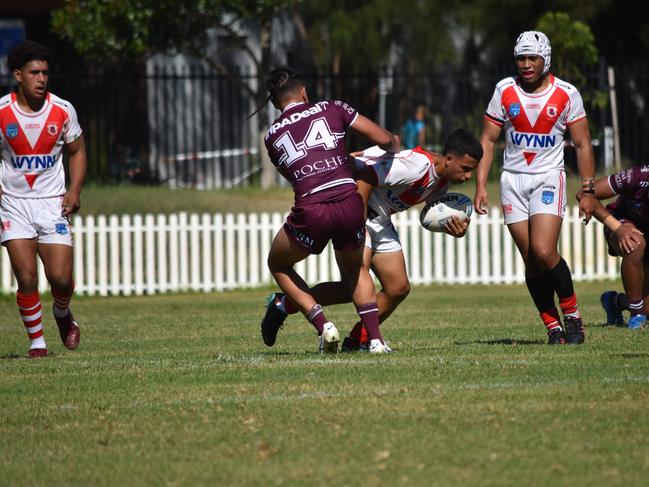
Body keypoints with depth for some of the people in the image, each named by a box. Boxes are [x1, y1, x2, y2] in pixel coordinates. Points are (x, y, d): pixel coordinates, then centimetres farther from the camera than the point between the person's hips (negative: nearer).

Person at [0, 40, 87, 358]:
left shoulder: (62, 110, -3)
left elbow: (77, 151, 11)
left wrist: (74, 191, -2)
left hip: (52, 202, 1)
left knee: (61, 278, -7)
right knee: (26, 278, -10)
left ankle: (63, 314, 28)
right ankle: (36, 341, 8)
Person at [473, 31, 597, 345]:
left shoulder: (566, 95, -3)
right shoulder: (505, 92, 2)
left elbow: (582, 145, 2)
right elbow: (488, 140, 6)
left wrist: (588, 191, -2)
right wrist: (480, 186, -2)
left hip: (548, 178, -3)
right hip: (514, 180, 3)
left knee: (543, 251, -20)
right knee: (531, 260, -1)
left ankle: (572, 315, -2)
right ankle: (553, 327, 7)